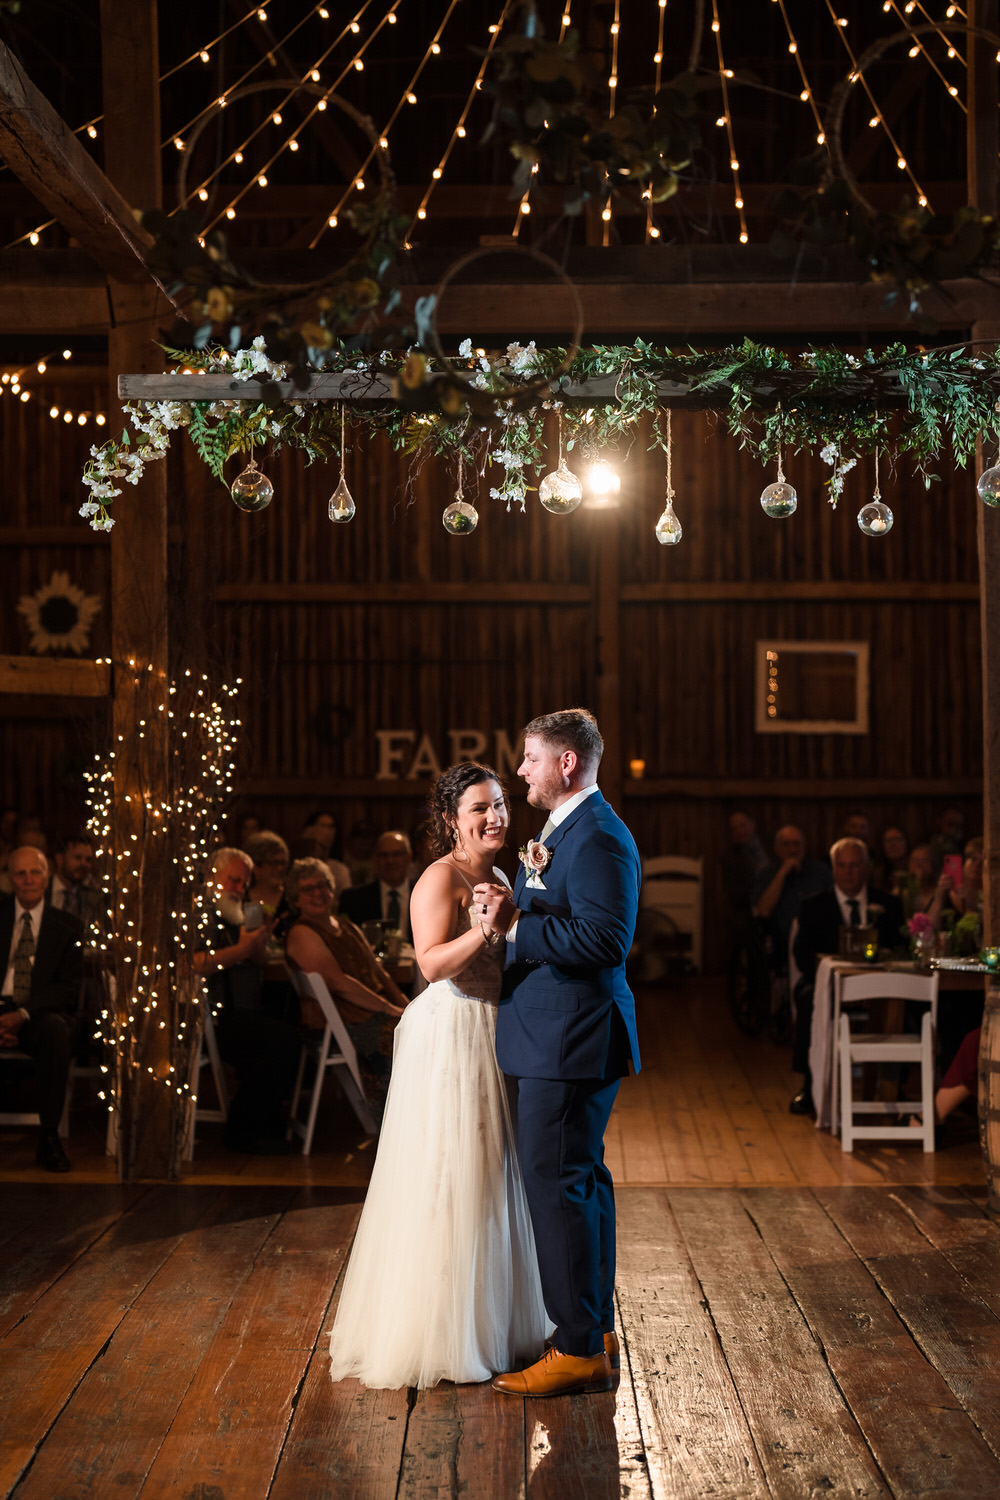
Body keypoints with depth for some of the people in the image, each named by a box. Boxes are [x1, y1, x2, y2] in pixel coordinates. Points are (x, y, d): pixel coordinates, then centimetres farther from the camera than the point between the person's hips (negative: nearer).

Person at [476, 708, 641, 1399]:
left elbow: (604, 938, -26)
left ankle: (578, 1352, 2)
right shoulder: (567, 829, 17)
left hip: (571, 1044, -11)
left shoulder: (599, 837, -18)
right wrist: (509, 909, 1)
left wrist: (515, 924, -22)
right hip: (563, 1037, 11)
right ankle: (598, 1332, 28)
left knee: (558, 1185, -6)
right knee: (582, 1180, 17)